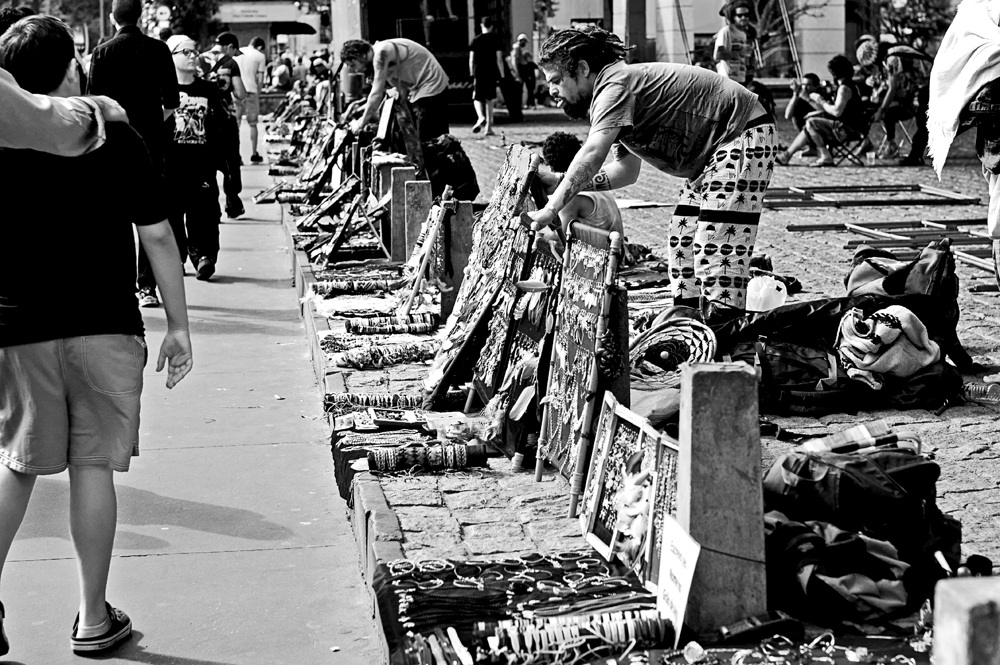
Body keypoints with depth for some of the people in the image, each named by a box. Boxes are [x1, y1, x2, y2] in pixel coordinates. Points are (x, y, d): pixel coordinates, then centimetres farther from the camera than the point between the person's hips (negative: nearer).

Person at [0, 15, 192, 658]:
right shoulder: (115, 138, -5)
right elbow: (158, 237, -5)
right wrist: (179, 325, 2)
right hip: (105, 326, -2)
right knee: (93, 465, 4)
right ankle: (94, 619, 10)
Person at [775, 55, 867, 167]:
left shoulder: (844, 88, -15)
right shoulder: (848, 86, 19)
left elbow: (836, 111, -28)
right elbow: (828, 110, 17)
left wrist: (821, 101, -12)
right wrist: (809, 99, 16)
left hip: (848, 129, -11)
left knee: (811, 123, -16)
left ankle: (826, 157, -15)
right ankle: (787, 155, 15)